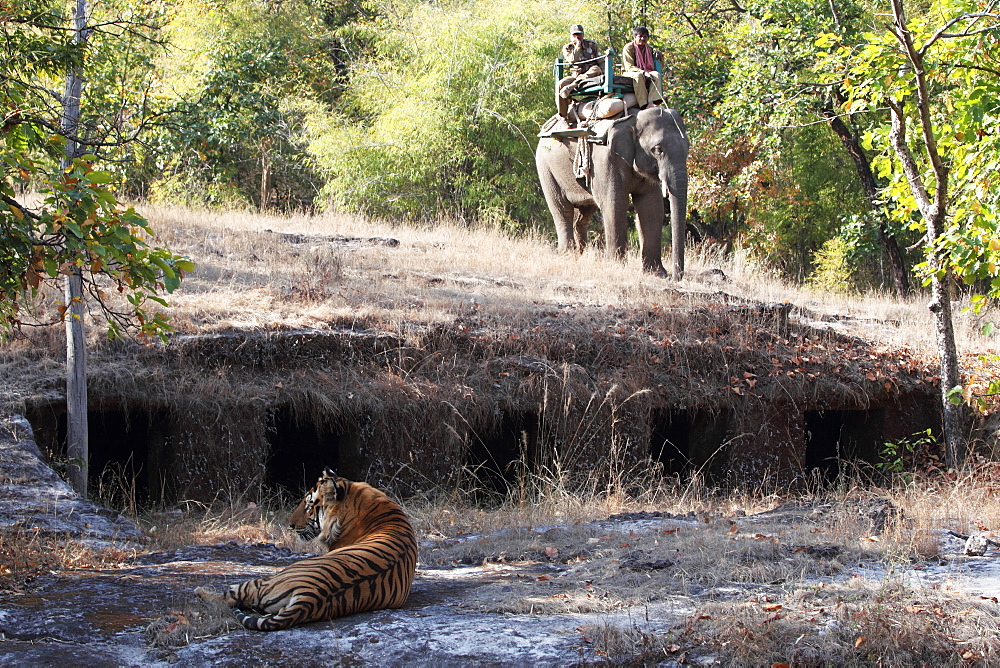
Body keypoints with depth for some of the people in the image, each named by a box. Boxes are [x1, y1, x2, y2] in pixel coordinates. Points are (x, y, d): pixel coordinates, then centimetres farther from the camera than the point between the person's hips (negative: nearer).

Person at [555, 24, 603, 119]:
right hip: (575, 76, 1)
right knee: (560, 85, -27)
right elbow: (572, 60, -11)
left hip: (591, 75, -1)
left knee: (596, 69, -36)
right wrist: (578, 46, -10)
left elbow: (601, 61, 8)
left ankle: (570, 87, -44)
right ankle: (562, 116, -25)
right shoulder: (567, 48, 9)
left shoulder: (591, 44, 9)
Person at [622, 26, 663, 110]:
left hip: (646, 73, 5)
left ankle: (651, 103, -42)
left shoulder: (649, 49, 13)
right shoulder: (628, 48, -5)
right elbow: (629, 67, -15)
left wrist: (658, 56, -2)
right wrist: (643, 72, -29)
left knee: (656, 74, -26)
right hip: (629, 74, -5)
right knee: (639, 76, -39)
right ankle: (644, 105, -45)